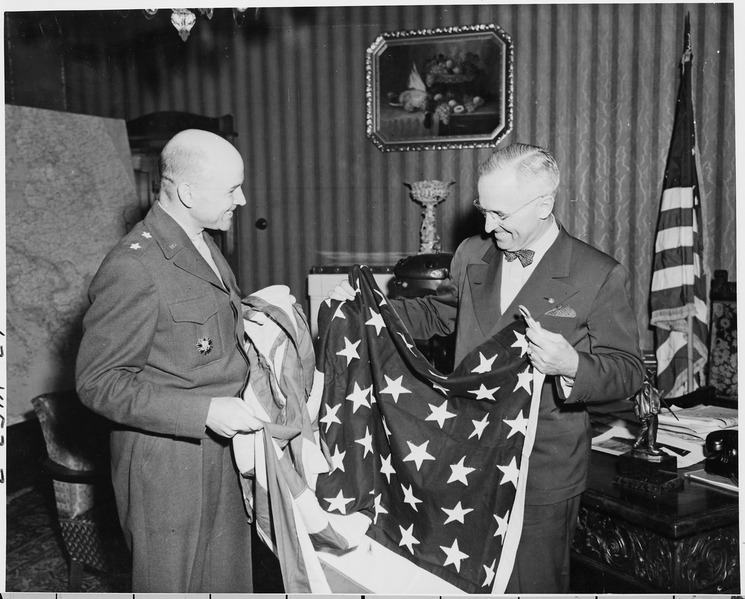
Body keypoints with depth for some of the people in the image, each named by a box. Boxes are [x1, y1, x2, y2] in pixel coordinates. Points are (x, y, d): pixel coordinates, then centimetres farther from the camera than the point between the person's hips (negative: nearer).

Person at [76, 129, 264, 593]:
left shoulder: (202, 245, 8)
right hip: (168, 464, -8)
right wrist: (205, 411, -25)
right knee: (173, 584, 12)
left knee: (229, 578, 21)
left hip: (223, 449, 8)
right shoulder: (133, 269, -23)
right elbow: (98, 382, -20)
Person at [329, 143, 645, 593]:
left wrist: (571, 365, -29)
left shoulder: (601, 276, -11)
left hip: (543, 475, -4)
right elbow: (436, 314, 20)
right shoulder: (472, 255, 6)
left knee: (532, 585, 9)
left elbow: (629, 370, -9)